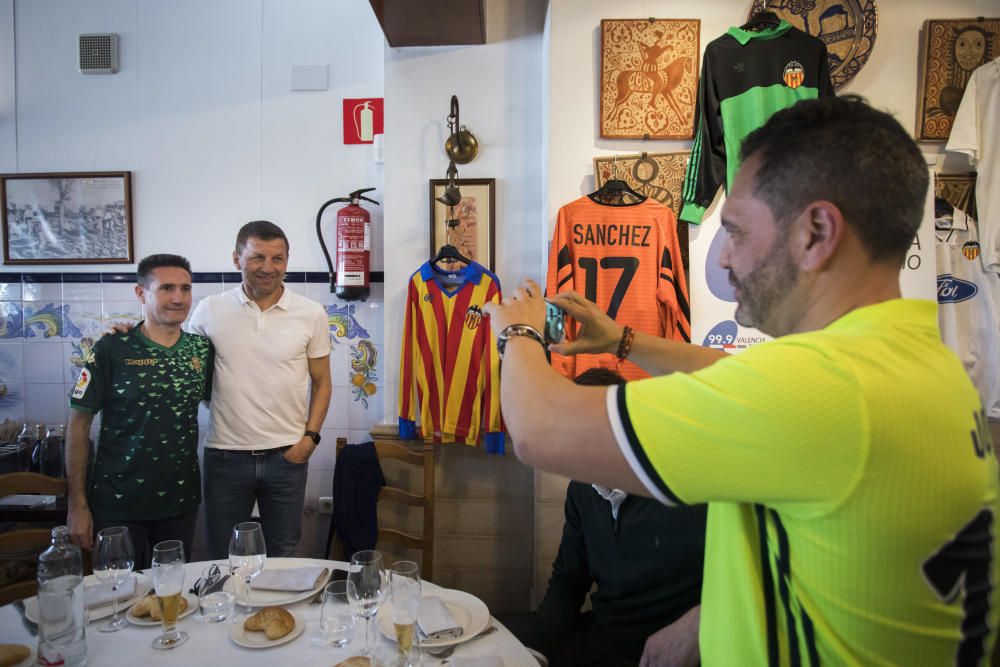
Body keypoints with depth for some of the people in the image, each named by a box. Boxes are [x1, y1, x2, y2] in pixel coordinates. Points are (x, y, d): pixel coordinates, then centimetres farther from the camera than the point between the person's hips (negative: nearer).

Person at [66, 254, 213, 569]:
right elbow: (79, 425, -6)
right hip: (118, 506, -3)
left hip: (181, 501, 3)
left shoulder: (202, 349, 1)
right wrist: (77, 504, -8)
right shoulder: (111, 350, -9)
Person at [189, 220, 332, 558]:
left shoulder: (311, 314, -2)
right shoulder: (209, 310, -2)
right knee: (223, 562, 15)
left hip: (287, 455, 0)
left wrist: (310, 437, -5)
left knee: (283, 557, 15)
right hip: (225, 455, 0)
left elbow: (321, 383, 5)